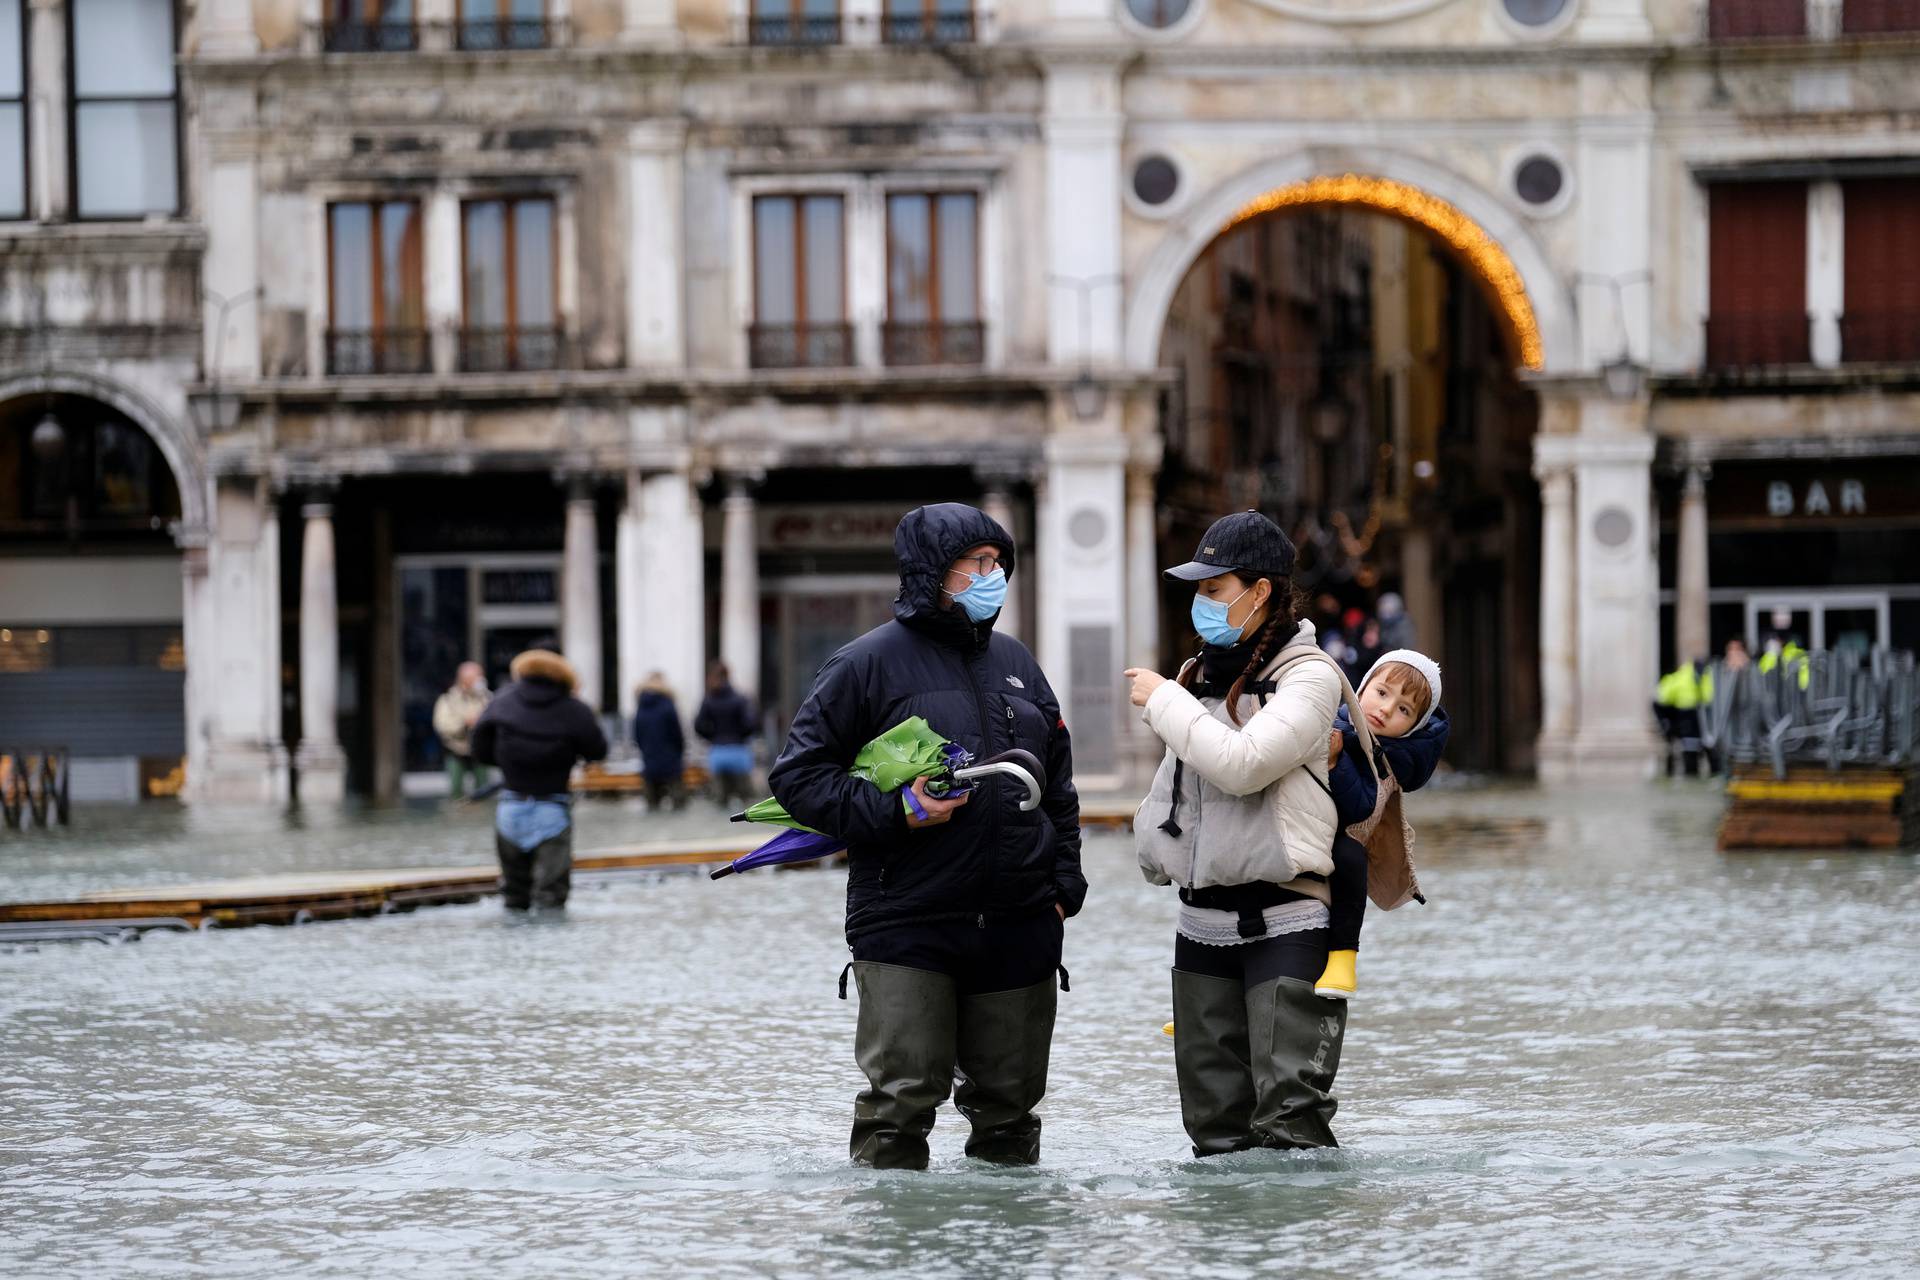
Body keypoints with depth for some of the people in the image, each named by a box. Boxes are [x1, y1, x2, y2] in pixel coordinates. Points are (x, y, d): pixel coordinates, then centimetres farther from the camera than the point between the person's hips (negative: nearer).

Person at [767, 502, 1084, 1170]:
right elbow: (798, 774, -3)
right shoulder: (871, 662, -3)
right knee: (902, 1099, -11)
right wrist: (894, 814, -15)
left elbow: (1059, 783, 23)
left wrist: (1063, 884, 12)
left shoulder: (1015, 662, 15)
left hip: (1018, 926, 5)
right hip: (908, 924, -5)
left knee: (1009, 1100, 10)